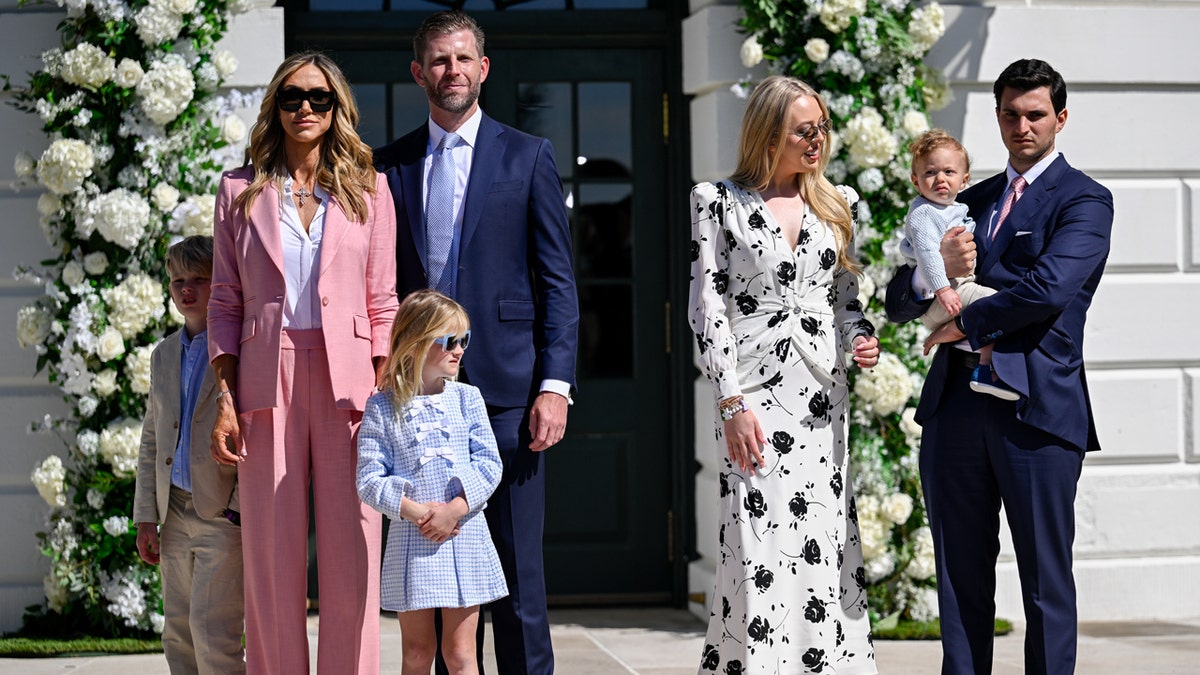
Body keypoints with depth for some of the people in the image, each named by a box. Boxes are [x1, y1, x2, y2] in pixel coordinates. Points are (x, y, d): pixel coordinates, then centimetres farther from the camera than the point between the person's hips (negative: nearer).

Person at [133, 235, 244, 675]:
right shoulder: (164, 355, 15)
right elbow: (151, 440, 18)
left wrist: (243, 508, -15)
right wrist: (146, 516, 11)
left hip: (227, 512, -7)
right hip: (176, 513, 7)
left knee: (211, 626, -12)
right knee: (179, 634, 8)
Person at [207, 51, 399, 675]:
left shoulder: (368, 190, 10)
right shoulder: (241, 191, 10)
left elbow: (382, 303, 8)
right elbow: (225, 303, 8)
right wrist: (225, 399, -1)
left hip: (346, 381, 0)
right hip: (268, 380, 0)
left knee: (352, 554, -3)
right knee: (272, 554, 0)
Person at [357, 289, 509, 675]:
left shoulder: (467, 398, 5)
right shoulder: (383, 408, 0)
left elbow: (488, 463, 0)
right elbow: (369, 478, -4)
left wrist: (455, 509, -13)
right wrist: (413, 511, -16)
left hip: (464, 534, 1)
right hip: (411, 539, -1)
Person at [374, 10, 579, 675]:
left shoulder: (527, 157, 6)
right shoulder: (390, 165, 12)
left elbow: (557, 282, 3)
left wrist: (555, 385, -6)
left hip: (505, 388, -2)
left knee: (517, 566, -3)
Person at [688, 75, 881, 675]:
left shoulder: (837, 204, 14)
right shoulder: (719, 202, 2)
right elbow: (707, 306, -3)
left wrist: (860, 337, -3)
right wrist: (731, 402, -11)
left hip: (823, 394, 4)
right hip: (754, 394, -4)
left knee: (825, 546, 1)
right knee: (758, 548, -10)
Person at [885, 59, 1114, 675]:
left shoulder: (1084, 201, 2)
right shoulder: (968, 203, 20)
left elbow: (1050, 289, -16)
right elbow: (898, 303, 17)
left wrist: (965, 322, -5)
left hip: (1036, 410, -5)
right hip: (955, 408, 5)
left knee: (1046, 583, -1)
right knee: (961, 581, 6)